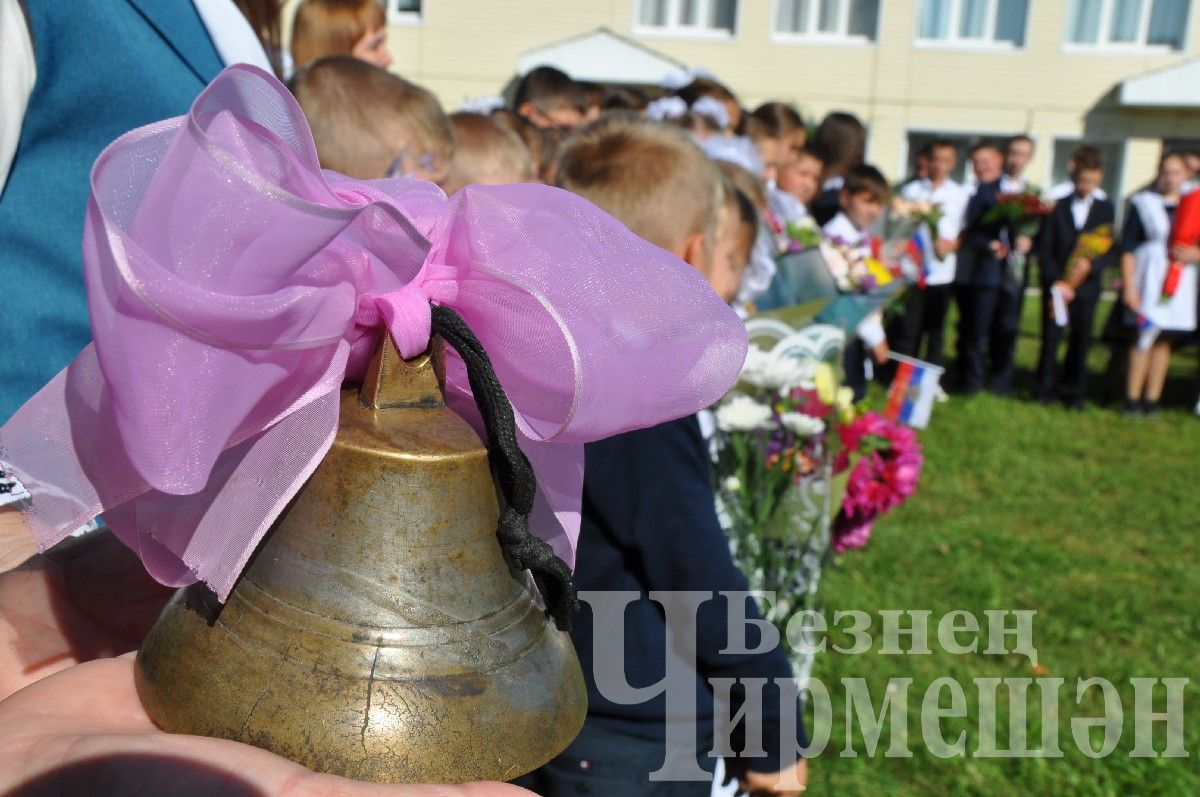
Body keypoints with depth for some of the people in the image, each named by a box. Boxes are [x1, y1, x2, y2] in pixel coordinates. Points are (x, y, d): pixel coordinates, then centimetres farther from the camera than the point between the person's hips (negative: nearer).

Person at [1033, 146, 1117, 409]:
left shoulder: (1105, 209, 7)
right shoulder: (1057, 207, 2)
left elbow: (1111, 250, 2)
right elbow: (1044, 249, -2)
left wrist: (1091, 264, -17)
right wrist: (1055, 281, -12)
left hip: (1086, 286, 1)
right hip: (1056, 285, -1)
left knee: (1081, 340, 3)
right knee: (1051, 337, -1)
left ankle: (1074, 392, 14)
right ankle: (1044, 388, 11)